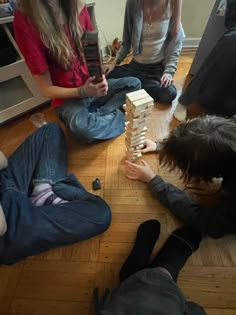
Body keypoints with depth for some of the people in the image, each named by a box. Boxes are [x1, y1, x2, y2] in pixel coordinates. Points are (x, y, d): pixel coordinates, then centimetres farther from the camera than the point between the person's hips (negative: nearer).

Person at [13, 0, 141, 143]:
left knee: (134, 83, -9)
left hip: (93, 85, 5)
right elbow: (47, 89, -13)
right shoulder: (24, 20, -15)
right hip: (68, 98, -4)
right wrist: (83, 91, -26)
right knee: (81, 127, -36)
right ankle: (120, 117, -7)